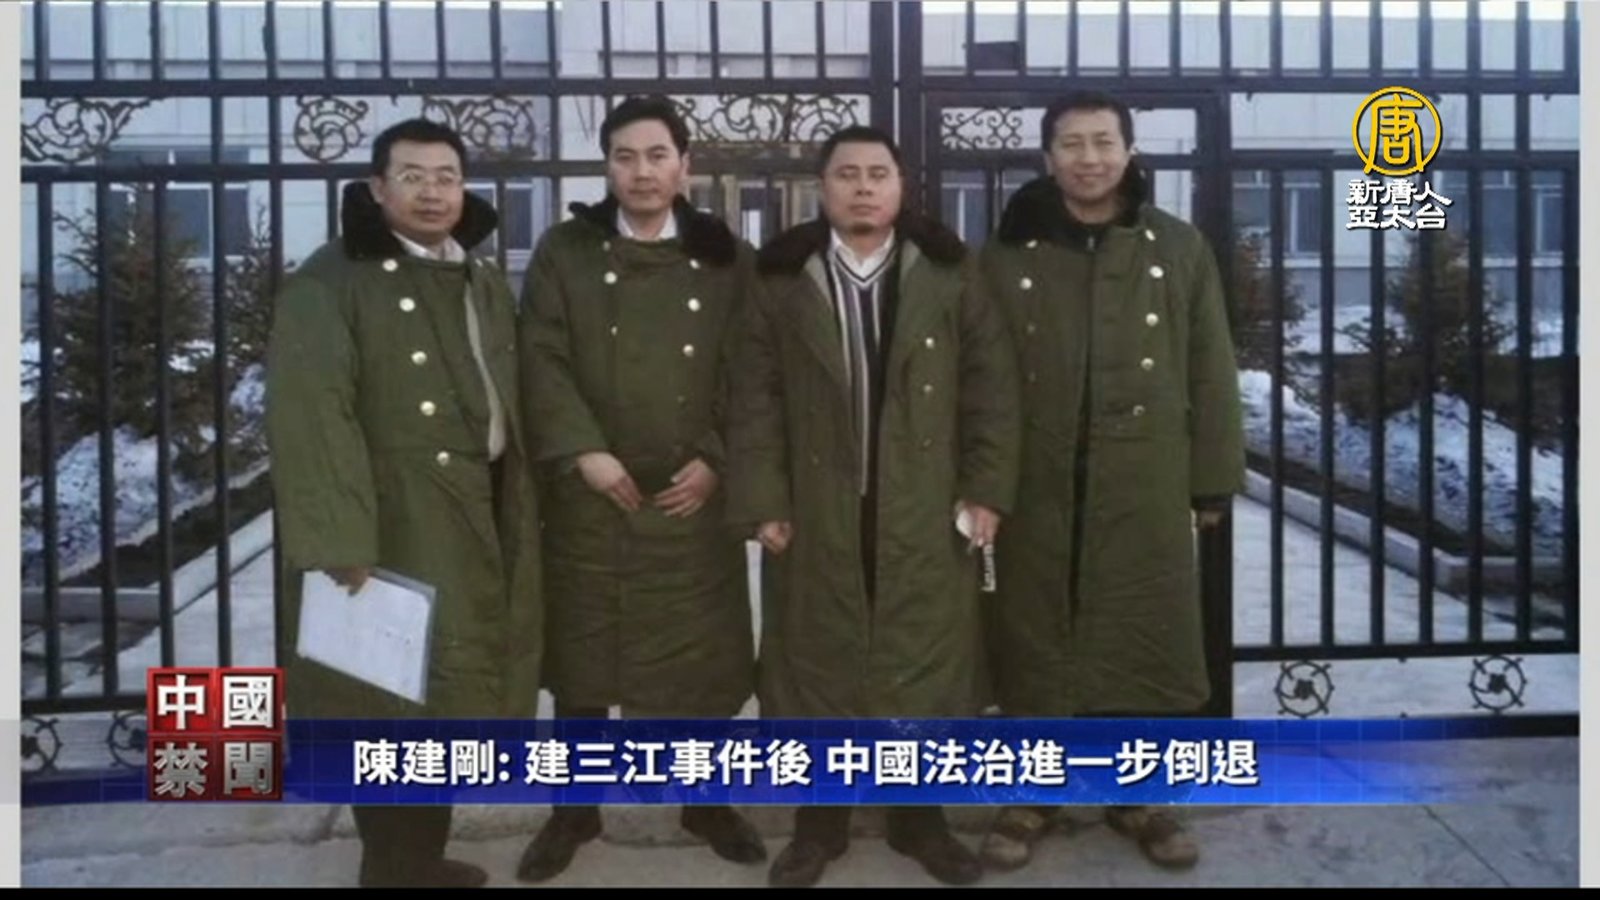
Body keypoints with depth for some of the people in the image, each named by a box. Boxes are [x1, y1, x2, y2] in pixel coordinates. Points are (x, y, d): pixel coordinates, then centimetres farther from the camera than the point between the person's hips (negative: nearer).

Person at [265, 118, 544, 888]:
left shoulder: (485, 281, 14)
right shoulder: (331, 281, -9)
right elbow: (309, 414, -18)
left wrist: (516, 509, 11)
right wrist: (339, 538, -26)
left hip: (478, 518, 7)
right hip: (390, 527, -7)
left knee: (449, 691, 15)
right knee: (394, 703, 2)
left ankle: (421, 855, 31)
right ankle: (398, 865, 17)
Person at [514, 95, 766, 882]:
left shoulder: (728, 259, 6)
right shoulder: (564, 253, 5)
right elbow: (543, 360, -3)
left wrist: (716, 460, -8)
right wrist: (582, 452, -14)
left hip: (695, 493, 0)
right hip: (589, 493, 0)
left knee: (702, 652, 8)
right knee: (581, 651, 9)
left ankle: (706, 802, 27)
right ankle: (574, 809, 25)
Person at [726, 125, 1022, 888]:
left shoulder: (949, 275, 4)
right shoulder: (783, 282, 4)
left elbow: (991, 387, 2)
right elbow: (757, 400, 0)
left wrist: (987, 487, -4)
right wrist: (763, 501, -6)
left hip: (926, 513, 0)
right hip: (815, 514, 0)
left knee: (926, 659, 8)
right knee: (818, 662, 8)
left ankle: (920, 817, 25)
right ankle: (819, 821, 24)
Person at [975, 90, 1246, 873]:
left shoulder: (1179, 248, 5)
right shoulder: (1008, 254, 3)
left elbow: (1209, 371, 5)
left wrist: (1213, 478, 3)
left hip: (1146, 485, 1)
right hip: (1037, 485, 0)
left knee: (1148, 637, 7)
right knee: (1037, 639, 7)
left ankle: (1141, 797, 25)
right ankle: (1028, 797, 22)